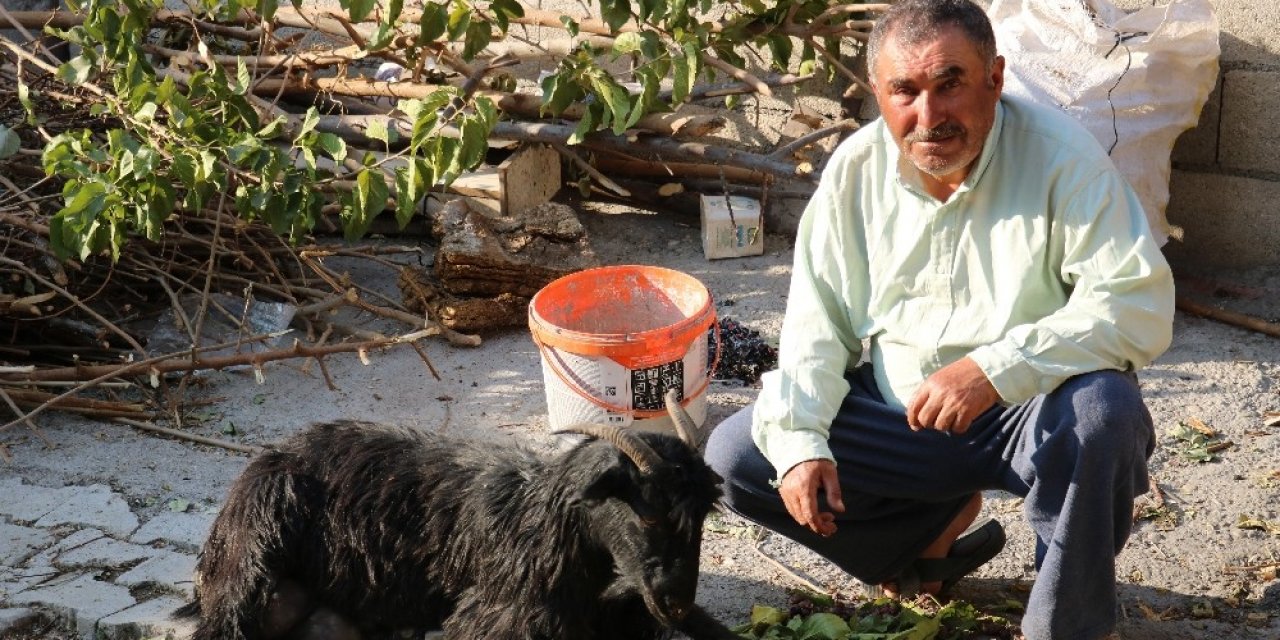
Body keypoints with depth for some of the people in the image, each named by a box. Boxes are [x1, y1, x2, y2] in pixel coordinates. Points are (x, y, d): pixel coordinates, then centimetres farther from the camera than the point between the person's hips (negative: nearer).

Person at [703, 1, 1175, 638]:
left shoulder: (1061, 156, -17)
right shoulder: (856, 168, -3)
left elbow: (1140, 306, -25)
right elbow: (816, 320, 0)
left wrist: (996, 368, -36)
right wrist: (799, 441, -16)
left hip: (1029, 417, -4)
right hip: (893, 416, 4)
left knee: (1103, 411, -37)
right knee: (733, 456, -10)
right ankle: (939, 527, 8)